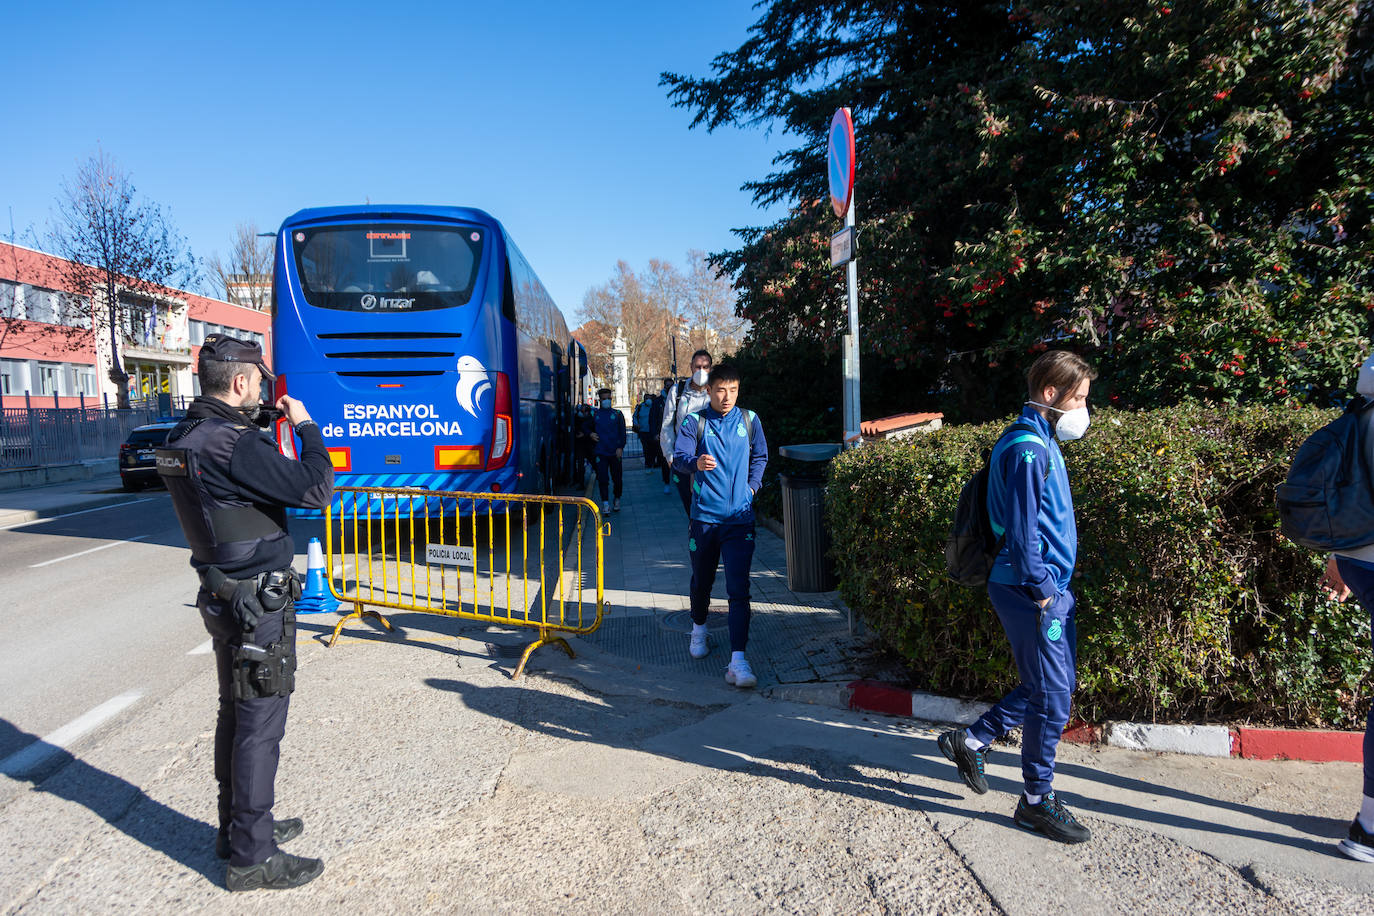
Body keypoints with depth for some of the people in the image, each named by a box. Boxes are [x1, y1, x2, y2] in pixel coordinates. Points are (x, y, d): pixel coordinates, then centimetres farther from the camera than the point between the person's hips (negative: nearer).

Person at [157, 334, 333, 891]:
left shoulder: (185, 437, 7)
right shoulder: (232, 443, -23)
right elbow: (315, 491, -23)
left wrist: (268, 427, 9)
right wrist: (306, 426, -11)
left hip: (223, 595, 10)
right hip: (257, 603, -10)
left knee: (236, 714, 20)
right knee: (260, 725, -1)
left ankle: (237, 827, 34)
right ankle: (252, 857, 9)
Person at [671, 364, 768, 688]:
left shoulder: (749, 420, 6)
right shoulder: (694, 422, -2)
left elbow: (760, 457, 20)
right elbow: (678, 458, -11)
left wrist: (751, 486, 9)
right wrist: (696, 463, -32)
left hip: (740, 518, 0)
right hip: (704, 515, 0)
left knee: (739, 589, -8)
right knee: (702, 580, 16)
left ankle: (737, 661, -9)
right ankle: (699, 629, 45)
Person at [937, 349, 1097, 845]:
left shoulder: (1041, 444, 14)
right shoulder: (1027, 449, -18)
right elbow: (1022, 530, -21)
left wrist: (1055, 590, 19)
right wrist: (1043, 593, -17)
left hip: (1050, 588, 10)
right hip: (1032, 591, -10)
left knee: (1055, 685, 17)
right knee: (1052, 694, -1)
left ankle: (971, 740, 27)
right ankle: (1037, 799, 14)